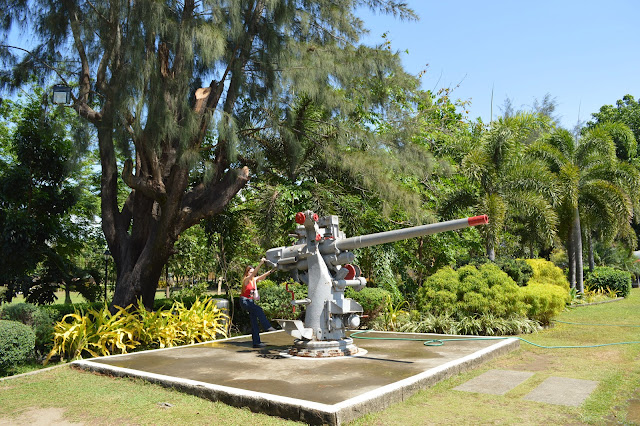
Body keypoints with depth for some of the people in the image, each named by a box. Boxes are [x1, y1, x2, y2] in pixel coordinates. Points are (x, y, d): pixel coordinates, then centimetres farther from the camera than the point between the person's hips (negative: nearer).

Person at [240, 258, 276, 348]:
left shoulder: (254, 280, 6)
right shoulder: (246, 280, -12)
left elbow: (263, 276, -6)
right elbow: (254, 273, -27)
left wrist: (271, 271, -22)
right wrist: (260, 263, -35)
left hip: (251, 301, 7)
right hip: (244, 301, -7)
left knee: (254, 322, 2)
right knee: (258, 310, -29)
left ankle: (256, 342, 2)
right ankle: (267, 326, -25)